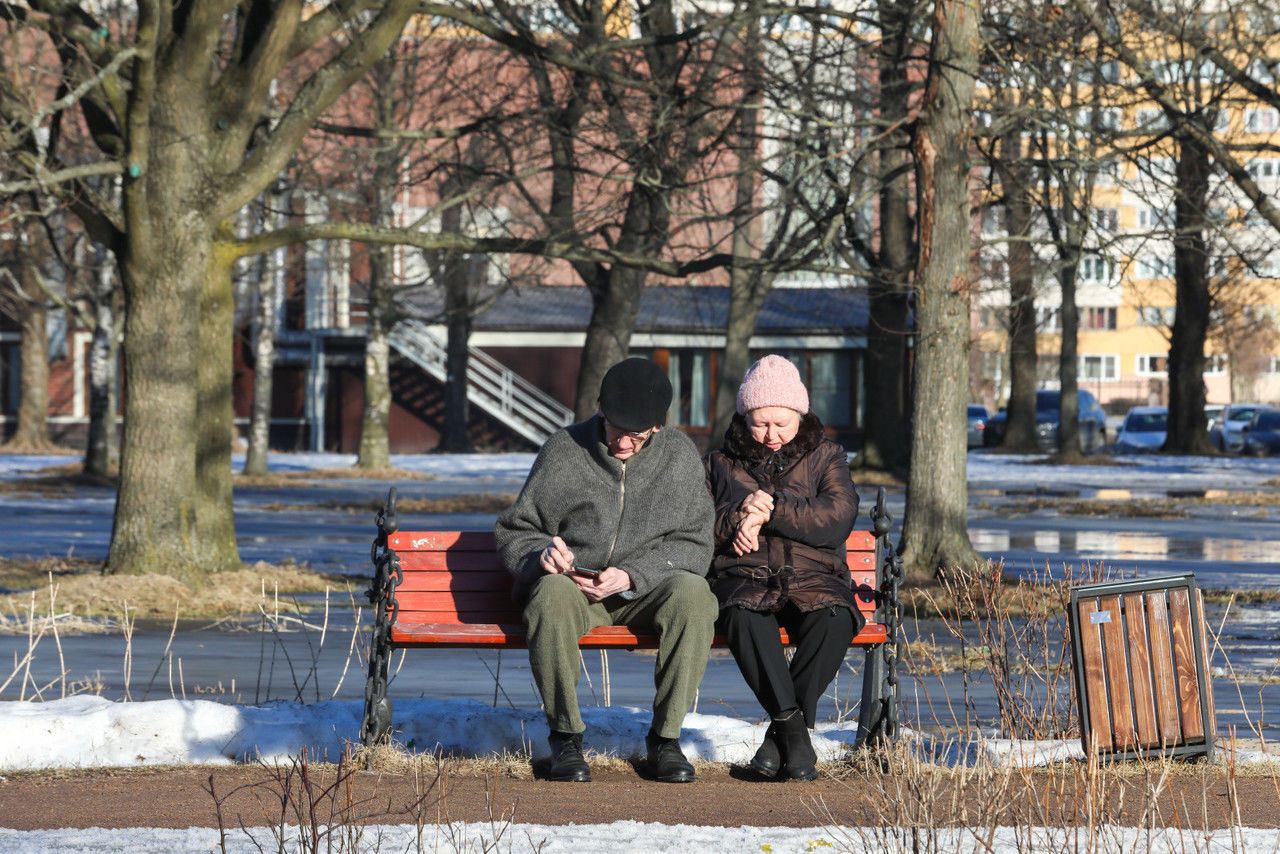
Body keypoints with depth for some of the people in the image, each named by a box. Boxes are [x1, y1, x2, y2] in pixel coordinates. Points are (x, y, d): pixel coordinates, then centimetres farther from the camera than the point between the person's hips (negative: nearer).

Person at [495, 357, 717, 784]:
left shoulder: (679, 455, 0)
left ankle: (665, 736, -21)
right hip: (573, 585, -1)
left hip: (647, 588, 1)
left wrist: (631, 576, -20)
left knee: (692, 592, -33)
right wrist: (542, 553, -19)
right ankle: (565, 736, -20)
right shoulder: (563, 451, -1)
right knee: (552, 595, -37)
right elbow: (513, 532, 6)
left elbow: (693, 545, -4)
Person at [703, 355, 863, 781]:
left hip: (812, 577, 0)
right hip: (744, 580, 0)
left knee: (835, 618, -36)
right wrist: (737, 516, -7)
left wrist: (770, 511, -10)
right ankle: (794, 728, -37)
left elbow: (837, 518, -3)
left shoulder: (825, 458, 16)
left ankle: (781, 731, -28)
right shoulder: (719, 464, 20)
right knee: (744, 615, -38)